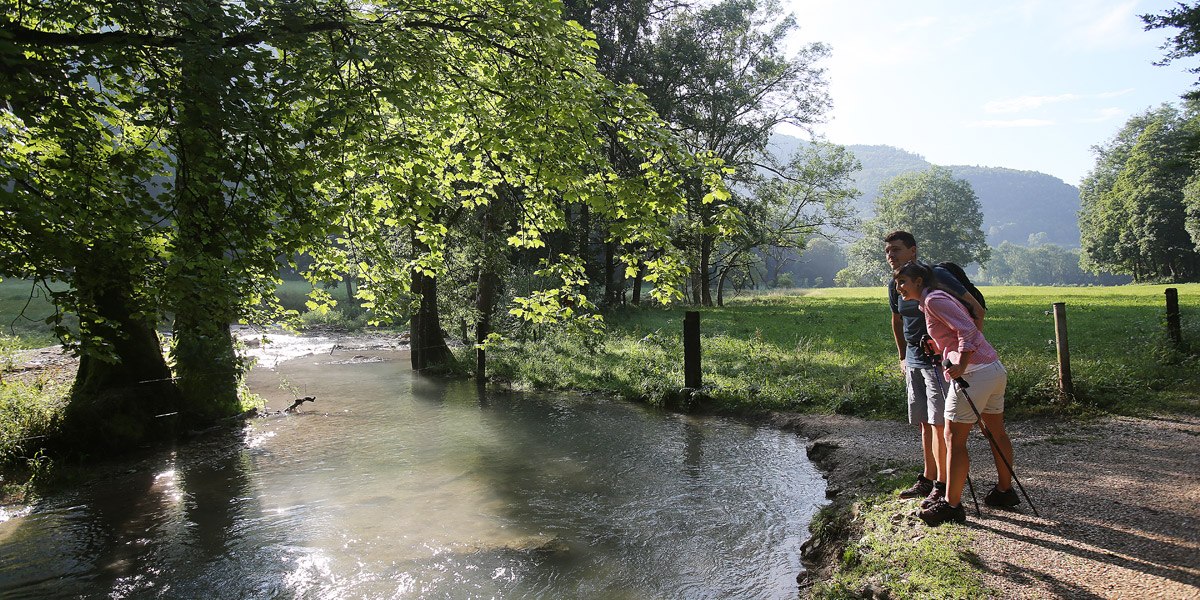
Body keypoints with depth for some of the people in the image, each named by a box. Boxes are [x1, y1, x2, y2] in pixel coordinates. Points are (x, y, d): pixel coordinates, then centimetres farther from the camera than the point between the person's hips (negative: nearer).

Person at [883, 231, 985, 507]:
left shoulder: (935, 275, -13)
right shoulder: (895, 285, 8)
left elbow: (976, 310, -12)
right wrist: (903, 357, 23)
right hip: (914, 362, 7)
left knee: (939, 423, -6)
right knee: (925, 423, 13)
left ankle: (943, 484, 3)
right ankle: (928, 479, 23)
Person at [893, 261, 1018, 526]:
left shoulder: (933, 300, -11)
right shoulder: (935, 298, 17)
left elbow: (967, 330, -19)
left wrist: (960, 367, -24)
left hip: (974, 373, -10)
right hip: (994, 368, 10)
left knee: (954, 439, -3)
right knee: (996, 433, 22)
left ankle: (952, 505, 5)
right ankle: (1004, 490, 37)